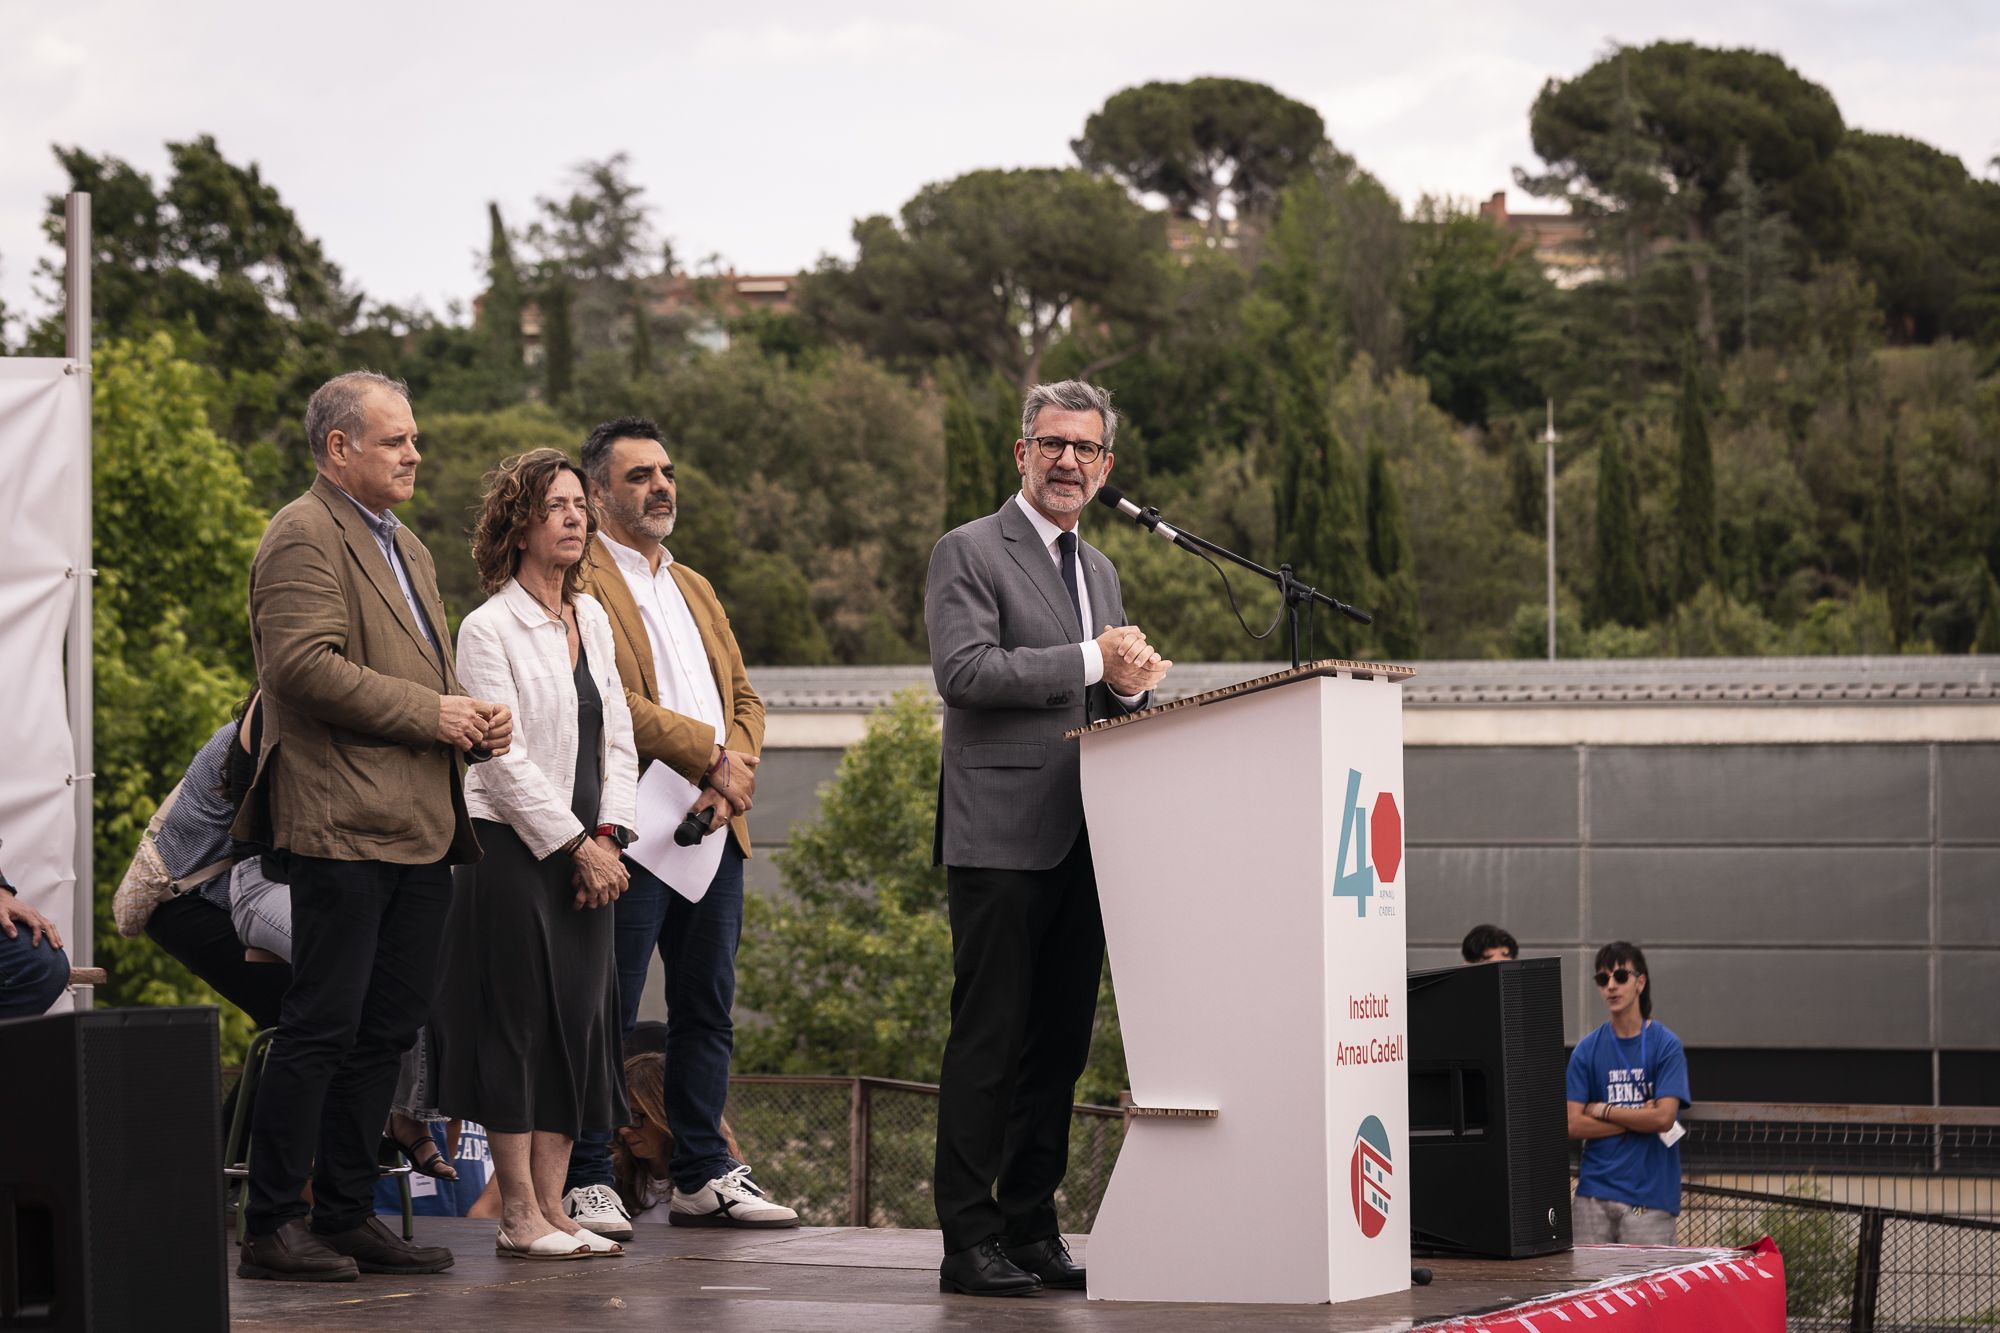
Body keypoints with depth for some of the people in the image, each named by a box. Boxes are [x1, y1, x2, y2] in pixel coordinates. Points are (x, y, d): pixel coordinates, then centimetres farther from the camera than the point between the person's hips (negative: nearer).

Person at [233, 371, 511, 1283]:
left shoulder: (405, 547, 24)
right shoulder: (305, 536, -8)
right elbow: (305, 664, -19)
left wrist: (474, 720, 9)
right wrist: (430, 713, -16)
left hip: (419, 829, 9)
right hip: (342, 824, -9)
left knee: (386, 1031, 10)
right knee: (322, 1029, -9)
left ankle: (346, 1215, 16)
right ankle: (272, 1226, -5)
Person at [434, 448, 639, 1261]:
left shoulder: (593, 620, 12)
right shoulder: (489, 629, -8)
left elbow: (616, 738, 12)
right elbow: (505, 758, -13)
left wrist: (609, 837, -1)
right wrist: (577, 846, -14)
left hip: (585, 853, 7)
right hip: (514, 850, -7)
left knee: (578, 1021, 5)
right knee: (516, 1026, -4)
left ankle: (553, 1207, 9)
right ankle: (519, 1216, 0)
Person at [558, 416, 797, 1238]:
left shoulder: (694, 590, 22)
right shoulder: (580, 583, -5)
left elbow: (742, 697, 19)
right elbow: (609, 699, -16)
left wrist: (734, 776, -1)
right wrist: (711, 756, -12)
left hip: (713, 832, 8)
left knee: (707, 1010, 10)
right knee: (608, 1012, -5)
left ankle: (703, 1176, 17)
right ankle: (586, 1181, 0)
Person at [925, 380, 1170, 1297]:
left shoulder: (1097, 569, 22)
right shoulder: (969, 553, -2)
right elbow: (962, 669, -16)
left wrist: (1133, 687, 1)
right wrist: (1091, 662, -16)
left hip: (1079, 839, 7)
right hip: (1000, 835, -7)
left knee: (1060, 1042, 8)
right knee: (990, 1040, -7)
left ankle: (1032, 1229, 14)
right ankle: (968, 1241, -5)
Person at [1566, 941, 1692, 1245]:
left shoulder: (1666, 1045, 0)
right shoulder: (1587, 1050, 8)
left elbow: (1663, 1117, -10)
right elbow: (1573, 1125, 1)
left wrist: (1603, 1110, -2)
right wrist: (1637, 1119, -6)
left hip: (1649, 1194, -3)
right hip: (1595, 1191, 3)